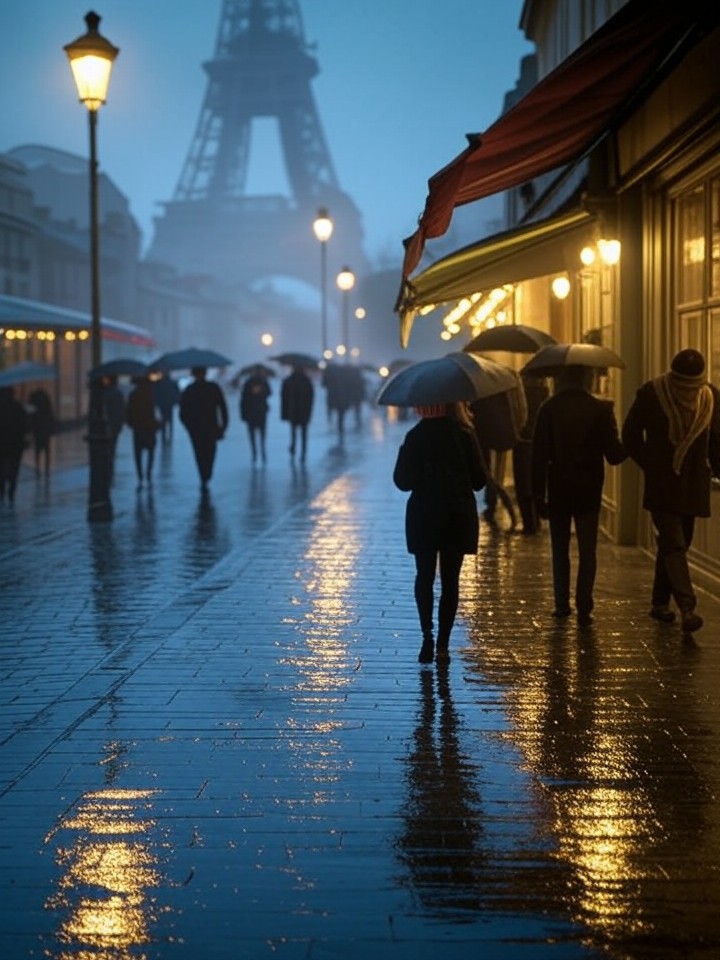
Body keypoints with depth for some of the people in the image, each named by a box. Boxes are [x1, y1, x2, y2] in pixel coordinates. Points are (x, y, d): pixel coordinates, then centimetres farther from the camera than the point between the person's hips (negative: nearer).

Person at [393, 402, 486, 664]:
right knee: (450, 581, 9)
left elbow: (403, 481, -9)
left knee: (424, 577, 11)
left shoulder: (416, 437, -10)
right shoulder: (465, 434, -6)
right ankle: (443, 644, 8)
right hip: (458, 517, 1)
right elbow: (479, 480, -3)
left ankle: (427, 634, -7)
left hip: (424, 518, -1)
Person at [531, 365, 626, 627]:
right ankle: (584, 609, -1)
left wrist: (538, 494, -1)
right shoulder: (600, 409, -8)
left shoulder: (549, 408, -6)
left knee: (560, 549, 15)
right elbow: (614, 455, -8)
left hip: (558, 489, 1)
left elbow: (538, 454, -7)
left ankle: (562, 605, 17)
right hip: (589, 489, -1)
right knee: (587, 551, 5)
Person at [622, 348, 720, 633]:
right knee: (674, 544, -13)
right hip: (661, 484, -4)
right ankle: (687, 608, -23)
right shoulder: (651, 393, -10)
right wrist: (649, 465, -1)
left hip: (693, 485, 4)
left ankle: (660, 603, 24)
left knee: (674, 544, 12)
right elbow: (631, 435, 0)